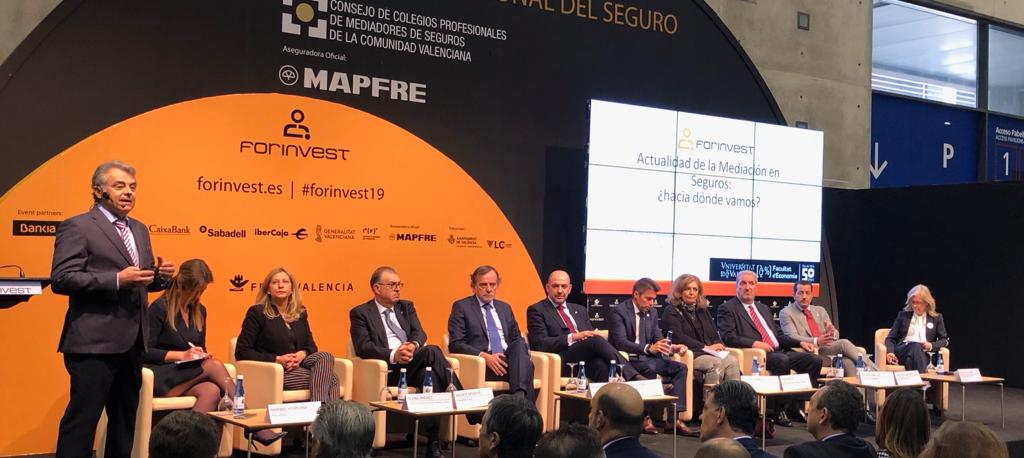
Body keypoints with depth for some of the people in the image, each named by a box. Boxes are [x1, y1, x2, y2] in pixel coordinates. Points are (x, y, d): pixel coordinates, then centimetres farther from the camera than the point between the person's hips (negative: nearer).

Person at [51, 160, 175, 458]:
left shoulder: (139, 230, 16)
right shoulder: (77, 227, -8)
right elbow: (61, 279, -17)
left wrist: (160, 275, -1)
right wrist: (117, 280, -24)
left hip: (132, 341, 8)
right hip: (94, 341, -8)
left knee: (125, 418, 16)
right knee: (83, 418, -4)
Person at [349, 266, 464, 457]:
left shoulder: (407, 307, 24)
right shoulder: (361, 313, 8)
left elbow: (419, 333, 8)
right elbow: (363, 347, -7)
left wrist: (413, 345, -18)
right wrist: (393, 355, -25)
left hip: (415, 363, 5)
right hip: (388, 368, -5)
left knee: (430, 374, -34)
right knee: (432, 351, -31)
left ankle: (433, 439, -36)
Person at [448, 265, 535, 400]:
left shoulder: (505, 308, 26)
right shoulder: (461, 307, 8)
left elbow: (516, 338, 27)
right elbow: (455, 344, -2)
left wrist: (523, 350, 0)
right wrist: (484, 356, -18)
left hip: (510, 359, 5)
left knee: (519, 345, -33)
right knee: (524, 365, -34)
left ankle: (520, 398, -46)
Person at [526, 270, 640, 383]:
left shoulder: (580, 310, 27)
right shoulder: (536, 310, 7)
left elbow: (590, 335, 21)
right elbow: (541, 343, -6)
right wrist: (573, 337, -17)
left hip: (588, 360, 5)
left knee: (601, 364, -34)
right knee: (596, 340, -31)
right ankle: (633, 376, -33)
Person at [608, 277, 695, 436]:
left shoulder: (651, 314, 14)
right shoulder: (618, 312, -10)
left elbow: (658, 339, 12)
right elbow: (620, 343, -22)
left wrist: (672, 347, -12)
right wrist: (648, 348, -35)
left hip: (647, 358, 7)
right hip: (626, 360, -7)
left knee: (681, 368, -12)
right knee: (650, 368, -35)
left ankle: (674, 418, -17)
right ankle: (645, 417, -25)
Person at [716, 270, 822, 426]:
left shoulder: (764, 308, 28)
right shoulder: (727, 309, 4)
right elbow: (728, 337, -10)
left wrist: (800, 343, 10)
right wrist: (754, 343, -22)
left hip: (778, 351, 7)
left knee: (814, 359, -11)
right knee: (782, 360, -35)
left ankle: (799, 405, -8)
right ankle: (779, 411, -24)